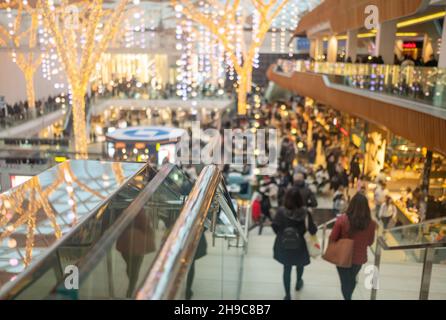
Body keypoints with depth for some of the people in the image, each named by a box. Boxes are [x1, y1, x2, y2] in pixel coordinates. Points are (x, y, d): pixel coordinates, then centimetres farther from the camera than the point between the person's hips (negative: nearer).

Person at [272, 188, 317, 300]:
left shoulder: (281, 211, -20)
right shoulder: (305, 213, -23)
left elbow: (275, 227, -11)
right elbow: (313, 230, -18)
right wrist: (315, 227, 5)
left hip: (284, 246, 0)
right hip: (300, 246, 0)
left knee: (286, 268, 17)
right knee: (300, 264, 29)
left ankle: (287, 295, 24)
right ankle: (298, 283, 55)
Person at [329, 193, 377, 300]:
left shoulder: (342, 219, -23)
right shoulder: (371, 223, -17)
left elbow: (332, 239, -13)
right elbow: (370, 242, -2)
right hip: (359, 258, 3)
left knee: (345, 281, 19)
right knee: (352, 279, 31)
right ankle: (348, 296, 53)